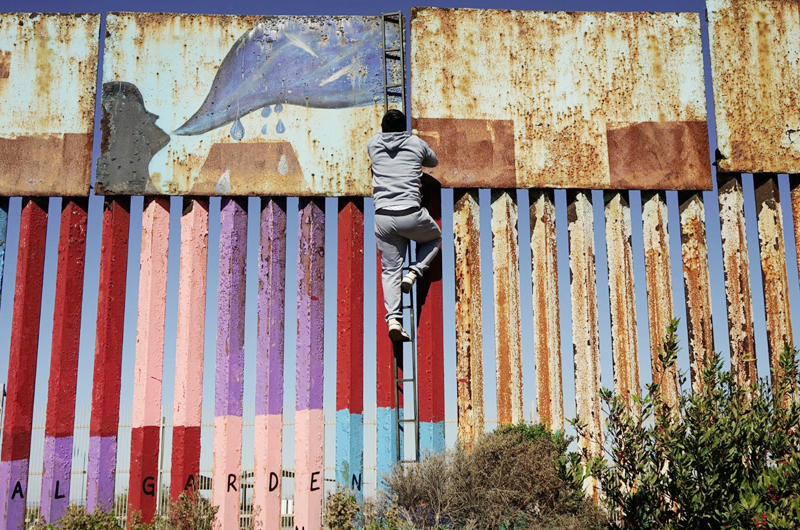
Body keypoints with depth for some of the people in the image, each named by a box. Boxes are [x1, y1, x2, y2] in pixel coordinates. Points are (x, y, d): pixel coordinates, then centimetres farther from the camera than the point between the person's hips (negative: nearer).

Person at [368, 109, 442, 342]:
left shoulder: (373, 143, 13)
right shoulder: (416, 143, 10)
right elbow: (433, 162, 31)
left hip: (383, 216, 2)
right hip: (411, 215, -2)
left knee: (390, 270, 7)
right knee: (434, 238, 29)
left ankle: (393, 319, -10)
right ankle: (414, 273, 6)